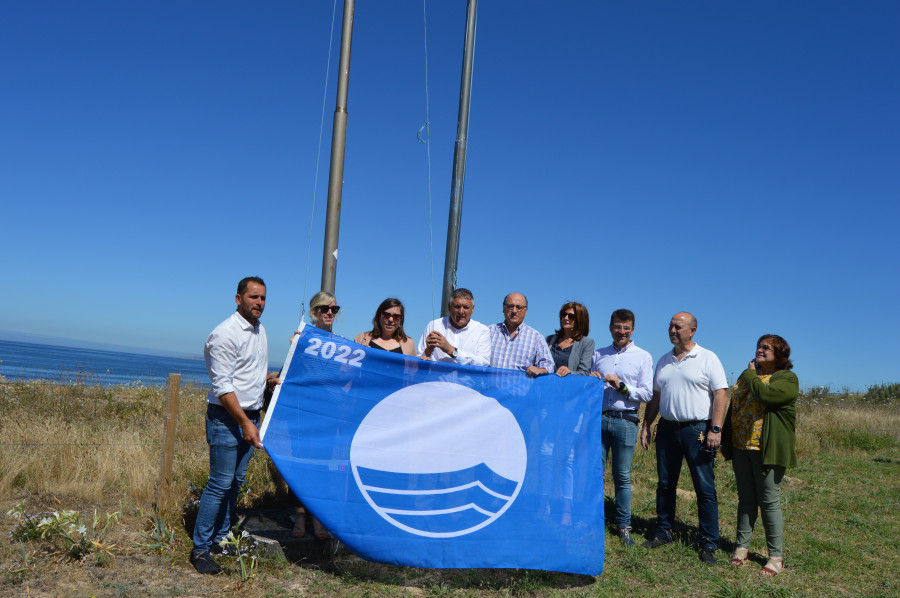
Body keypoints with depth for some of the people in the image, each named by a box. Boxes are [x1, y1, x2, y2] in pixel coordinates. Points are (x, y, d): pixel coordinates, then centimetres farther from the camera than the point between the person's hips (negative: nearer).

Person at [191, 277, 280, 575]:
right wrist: (245, 423, -20)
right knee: (220, 483, -6)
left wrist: (270, 381, 7)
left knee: (235, 481, 12)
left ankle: (220, 539, 24)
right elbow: (223, 385, -18)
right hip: (227, 418, -8)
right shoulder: (226, 334, -15)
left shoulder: (260, 331, 12)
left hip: (251, 415, 8)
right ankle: (200, 548, 5)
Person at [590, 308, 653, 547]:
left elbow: (647, 394, 1)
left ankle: (624, 526, 13)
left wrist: (622, 386, -12)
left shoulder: (643, 357, 7)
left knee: (622, 476, 3)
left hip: (625, 421, -2)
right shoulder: (598, 355, 16)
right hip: (598, 419, 2)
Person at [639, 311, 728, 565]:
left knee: (705, 488, -1)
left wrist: (715, 430, -16)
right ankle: (663, 533, 23)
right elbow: (656, 397, 18)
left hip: (697, 429, -5)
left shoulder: (708, 359, -3)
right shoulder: (664, 361, 14)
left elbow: (720, 395, -9)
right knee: (665, 484, 11)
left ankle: (708, 544, 7)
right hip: (667, 429, 5)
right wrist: (646, 426, 12)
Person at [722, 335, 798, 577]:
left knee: (769, 501, -2)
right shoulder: (748, 375, 18)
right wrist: (726, 440, 16)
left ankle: (776, 555, 8)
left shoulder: (787, 379, -5)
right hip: (741, 447, 7)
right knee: (746, 499, 12)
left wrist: (751, 375, -8)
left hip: (767, 449, -6)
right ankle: (742, 546, 19)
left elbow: (766, 394, -26)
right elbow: (733, 408, 21)